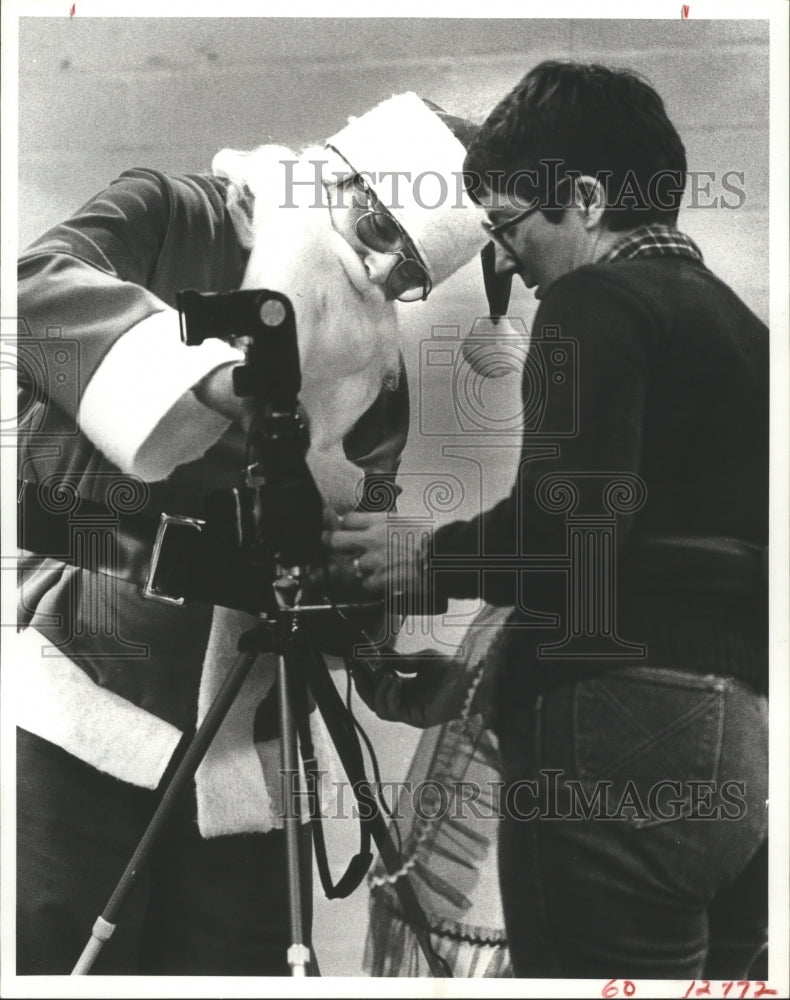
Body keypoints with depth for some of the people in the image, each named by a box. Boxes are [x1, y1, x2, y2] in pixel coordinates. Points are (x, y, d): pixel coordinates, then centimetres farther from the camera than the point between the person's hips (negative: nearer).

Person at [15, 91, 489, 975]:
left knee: (236, 962, 8)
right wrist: (217, 377, -30)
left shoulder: (376, 376, 13)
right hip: (82, 691, -4)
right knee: (58, 954, -4)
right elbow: (38, 285, -18)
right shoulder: (169, 220, 1)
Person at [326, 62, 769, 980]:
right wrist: (485, 680, 23)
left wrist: (428, 562, -2)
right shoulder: (740, 325, 21)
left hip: (625, 742, -9)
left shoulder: (595, 302, -5)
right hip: (749, 750, 9)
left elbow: (570, 522, -20)